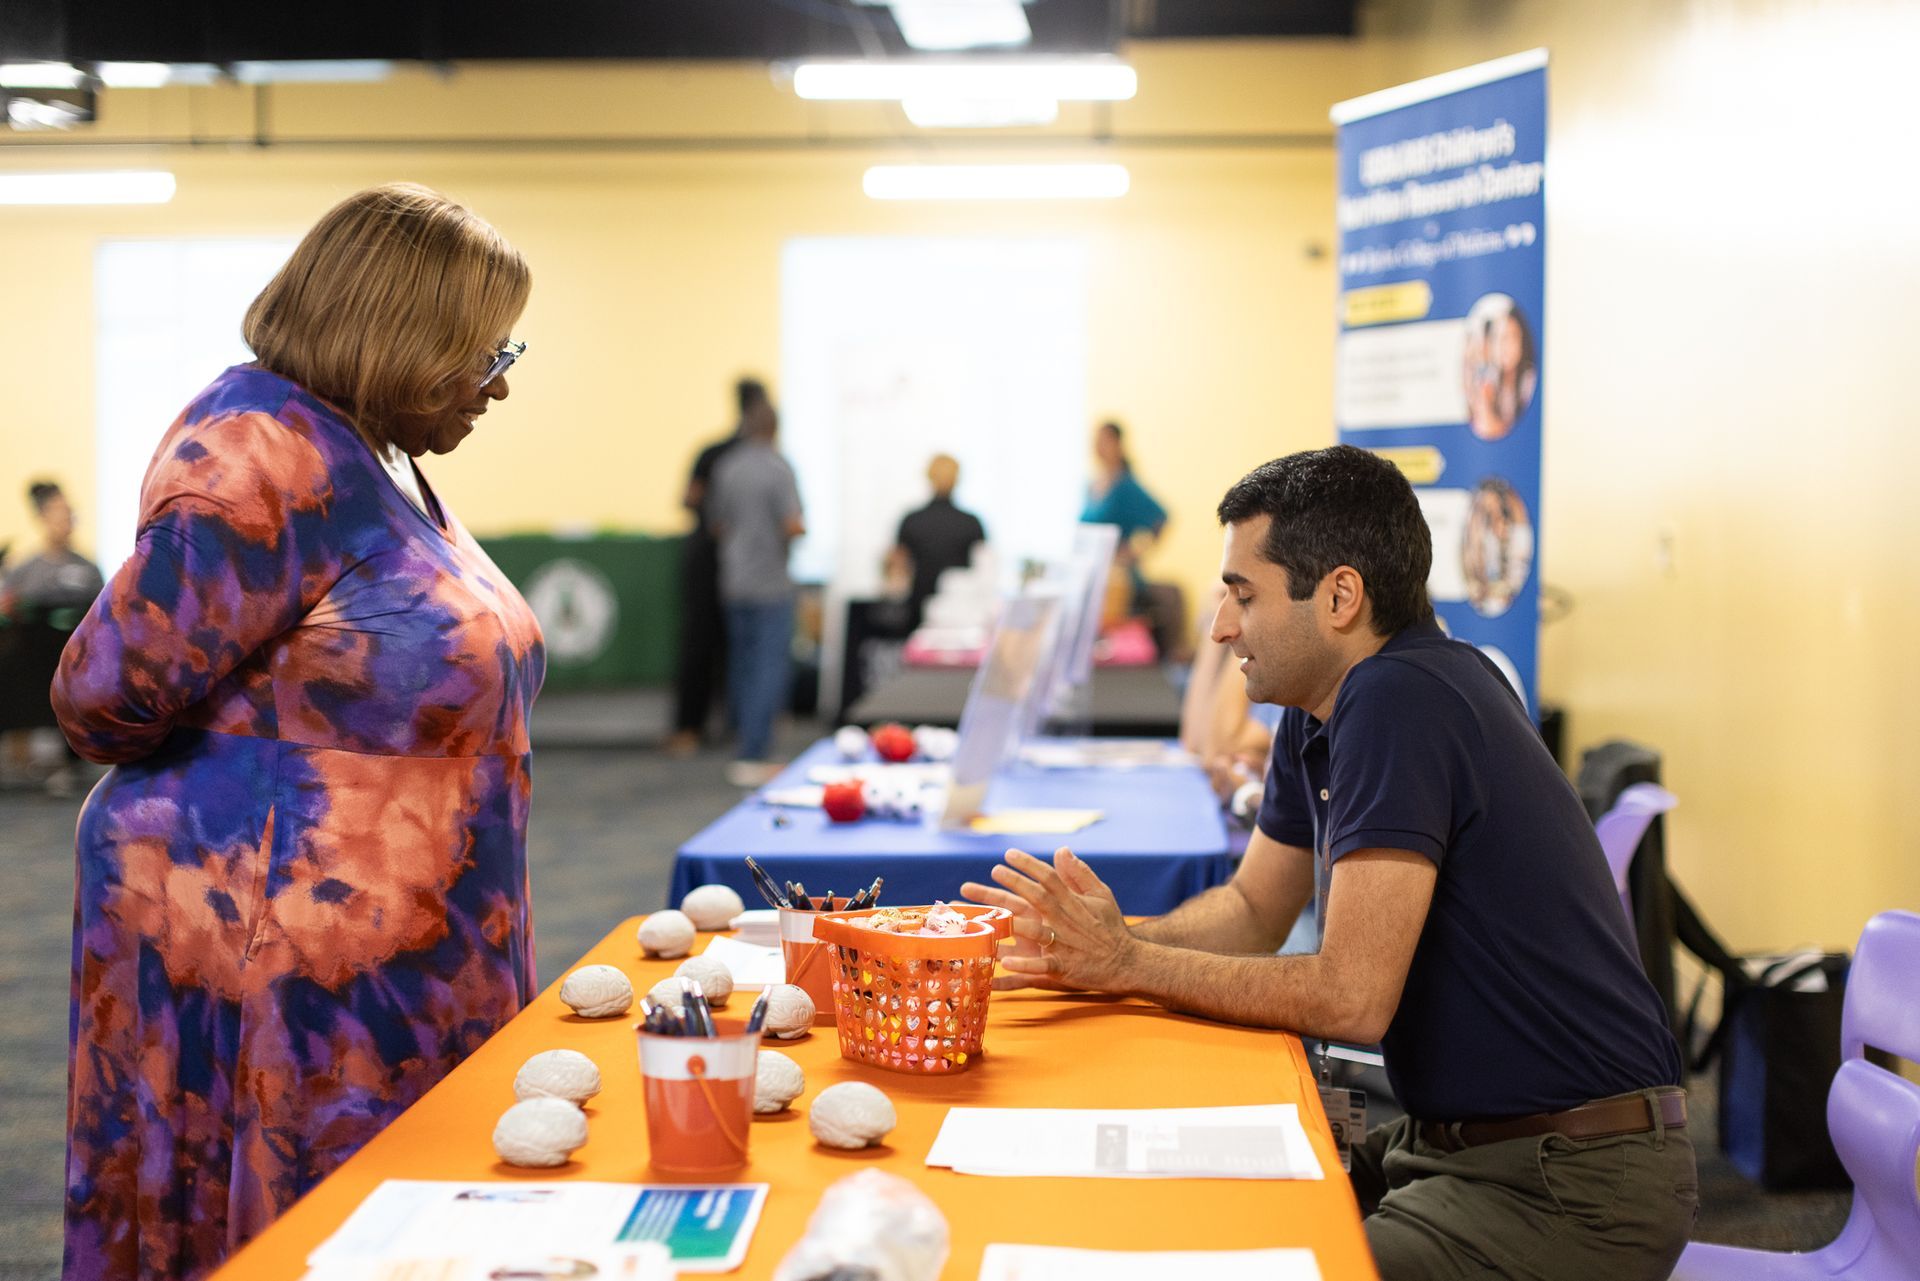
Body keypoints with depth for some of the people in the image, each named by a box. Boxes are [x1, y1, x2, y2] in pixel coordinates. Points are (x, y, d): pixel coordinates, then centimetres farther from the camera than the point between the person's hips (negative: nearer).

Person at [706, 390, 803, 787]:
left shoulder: (726, 467, 5)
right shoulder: (778, 468, -13)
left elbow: (717, 525, 13)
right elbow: (793, 526, -20)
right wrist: (800, 528, 1)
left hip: (734, 583, 6)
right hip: (770, 584, -6)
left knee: (742, 666, 13)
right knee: (771, 669, -3)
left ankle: (751, 751, 21)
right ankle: (751, 758, -7)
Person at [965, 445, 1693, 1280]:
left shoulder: (1399, 701, -23)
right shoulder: (1319, 711, 8)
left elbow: (1350, 998, -24)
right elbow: (1253, 909, 16)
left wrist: (1127, 963, -14)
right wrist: (1097, 943, -3)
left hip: (1575, 1182, -9)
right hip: (1453, 1141, 9)